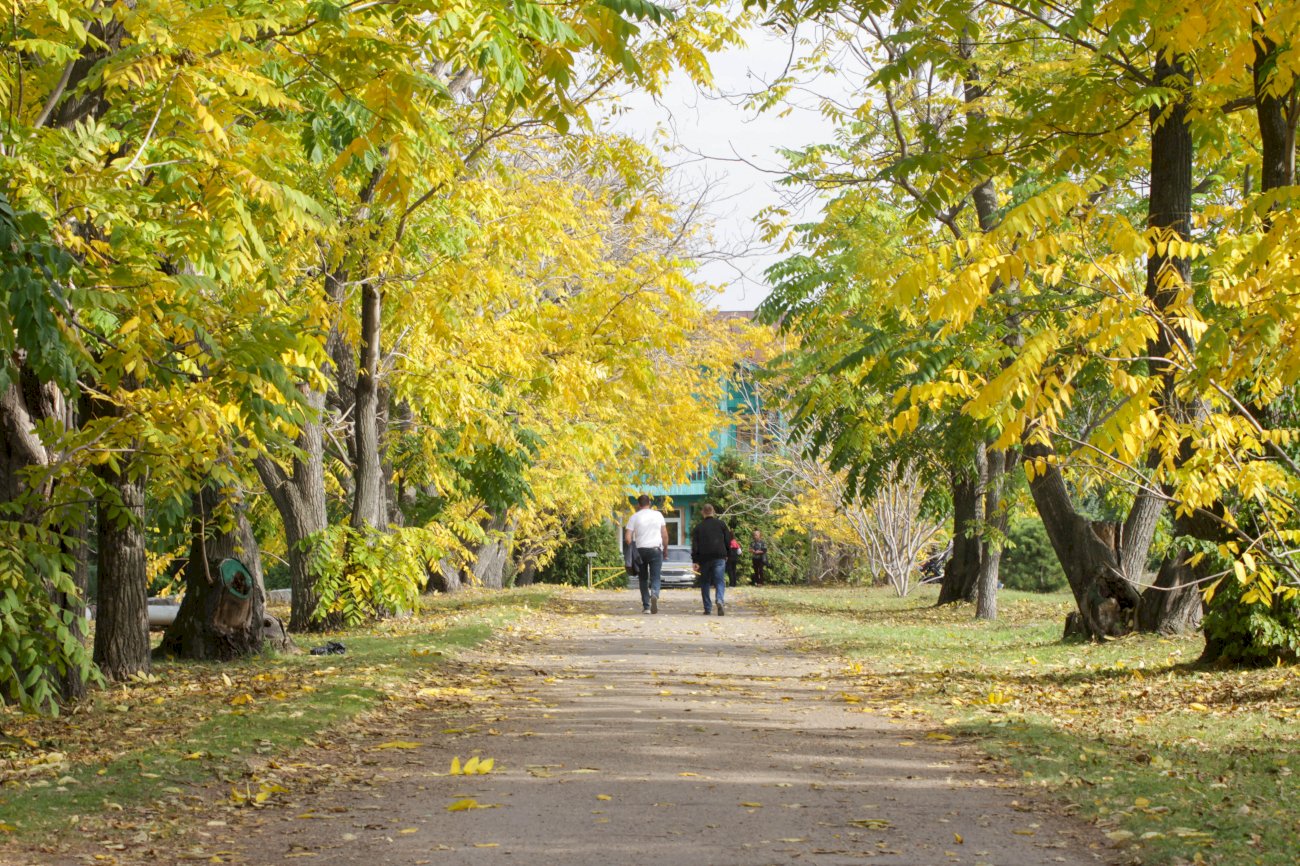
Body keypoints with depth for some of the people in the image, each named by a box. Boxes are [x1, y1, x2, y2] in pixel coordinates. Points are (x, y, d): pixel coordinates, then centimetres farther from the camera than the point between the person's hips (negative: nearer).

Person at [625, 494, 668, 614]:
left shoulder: (634, 517, 1)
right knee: (655, 577, 0)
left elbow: (627, 538, -6)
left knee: (643, 579, 10)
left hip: (640, 550, 0)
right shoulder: (658, 515, 5)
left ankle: (646, 606, 7)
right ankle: (654, 594, -30)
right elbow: (665, 535, 7)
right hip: (656, 549, 0)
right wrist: (665, 549, 17)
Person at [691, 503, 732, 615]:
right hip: (719, 557, 0)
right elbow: (728, 542, 7)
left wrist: (695, 561, 0)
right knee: (720, 581, -3)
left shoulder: (698, 527, 4)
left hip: (704, 558, 0)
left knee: (705, 583, 11)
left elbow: (694, 546, -1)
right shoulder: (721, 524, 5)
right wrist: (725, 554, 21)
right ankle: (719, 601, -30)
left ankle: (707, 608, 9)